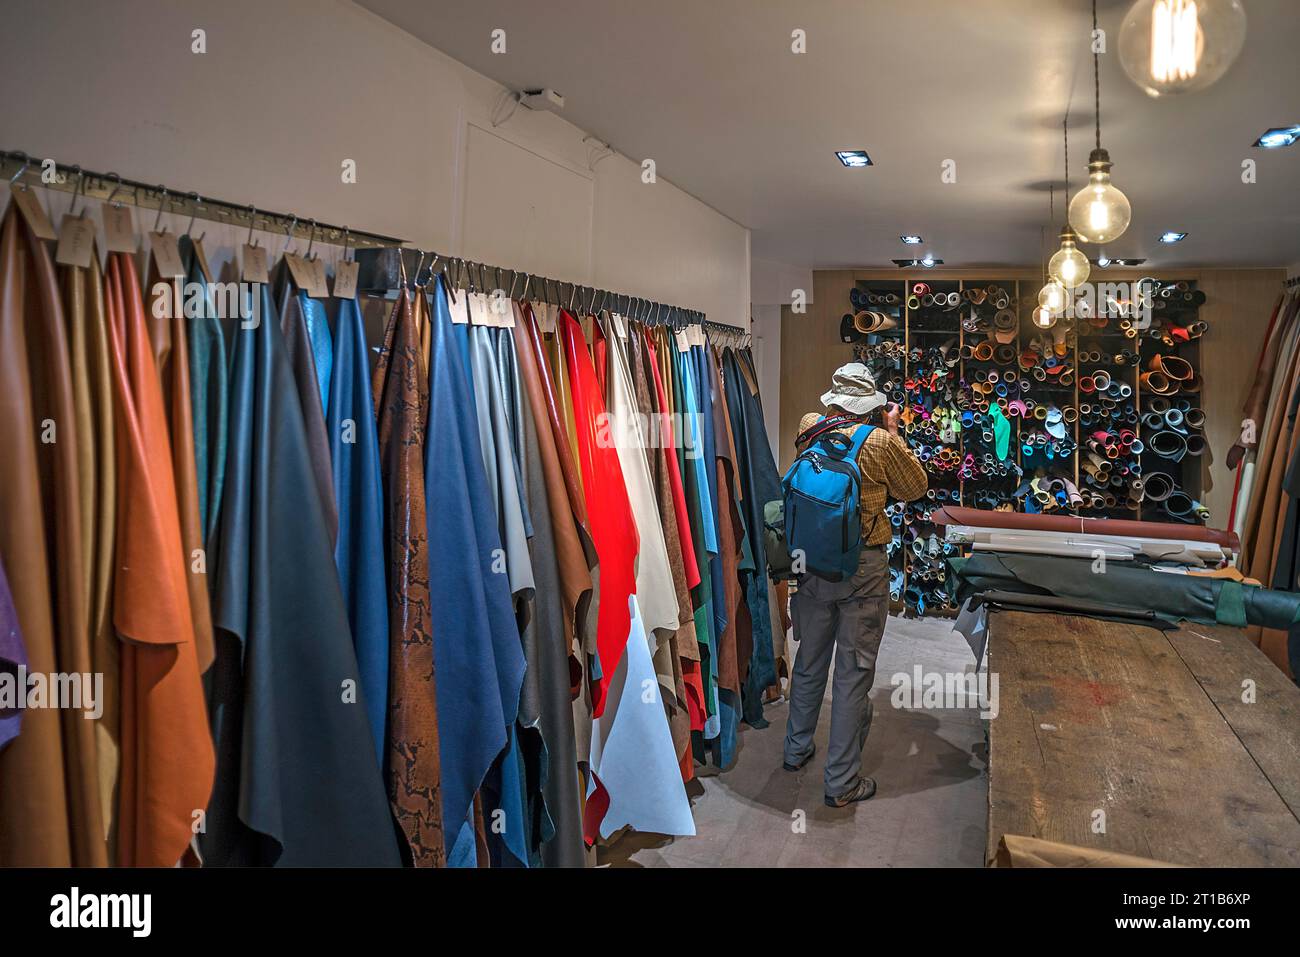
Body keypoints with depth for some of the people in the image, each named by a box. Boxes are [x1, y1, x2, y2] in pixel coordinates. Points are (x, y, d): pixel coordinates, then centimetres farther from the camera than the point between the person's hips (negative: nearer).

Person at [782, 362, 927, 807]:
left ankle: (797, 749, 38)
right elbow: (914, 488, 3)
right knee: (853, 673, 5)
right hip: (862, 569, -4)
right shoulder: (881, 442, -14)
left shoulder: (809, 428, -3)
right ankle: (842, 782, 15)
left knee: (810, 660, 21)